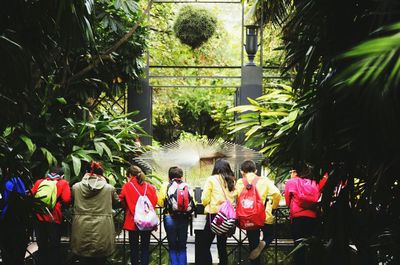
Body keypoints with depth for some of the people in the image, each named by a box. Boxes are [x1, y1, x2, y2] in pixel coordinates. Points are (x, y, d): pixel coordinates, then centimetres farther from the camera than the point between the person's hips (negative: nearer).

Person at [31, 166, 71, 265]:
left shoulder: (39, 182, 8)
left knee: (41, 246, 16)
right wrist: (59, 203, 9)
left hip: (39, 217, 3)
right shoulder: (63, 183, -1)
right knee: (54, 246, 9)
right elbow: (66, 200, -13)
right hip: (54, 218, -3)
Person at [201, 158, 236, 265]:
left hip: (214, 214, -5)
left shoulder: (212, 179, -5)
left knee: (205, 245, 2)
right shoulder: (232, 181, 7)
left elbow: (205, 199, -6)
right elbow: (235, 198, 6)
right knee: (222, 245, 13)